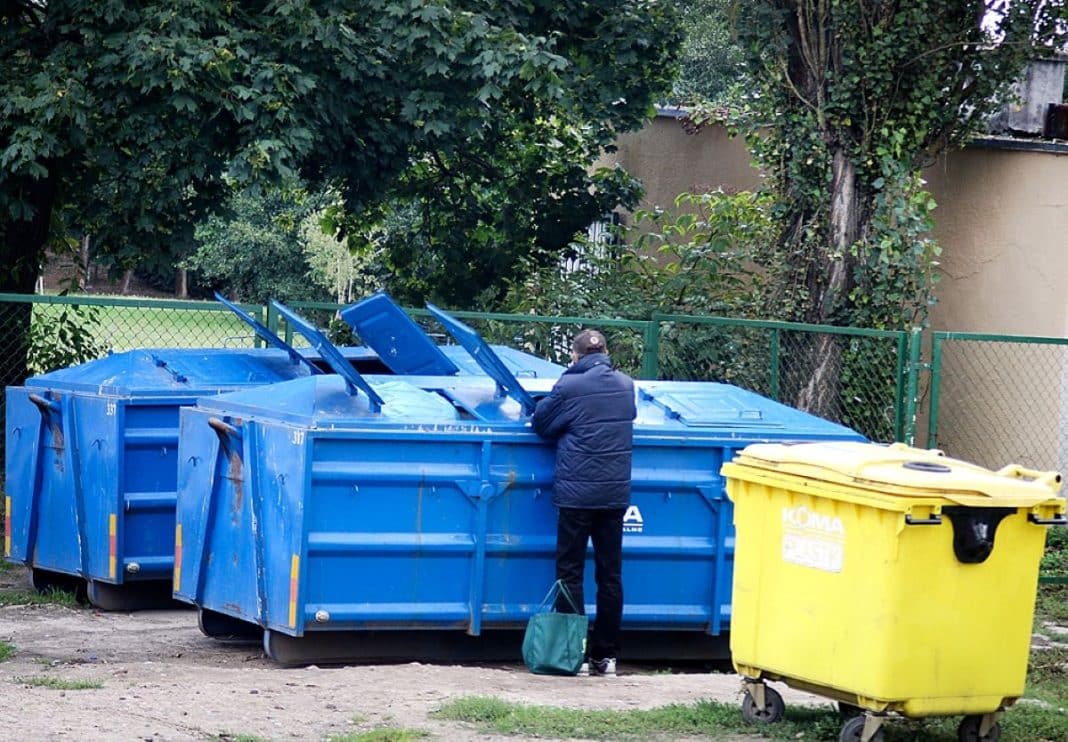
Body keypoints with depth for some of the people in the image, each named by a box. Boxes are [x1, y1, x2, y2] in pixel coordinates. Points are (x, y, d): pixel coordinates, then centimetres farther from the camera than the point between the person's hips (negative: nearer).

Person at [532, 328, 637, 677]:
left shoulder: (569, 387, -11)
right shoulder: (626, 385, 4)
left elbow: (541, 424, 1)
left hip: (577, 491, -4)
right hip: (615, 492, 5)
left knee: (570, 573, 2)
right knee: (610, 574, 9)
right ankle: (606, 655, 11)